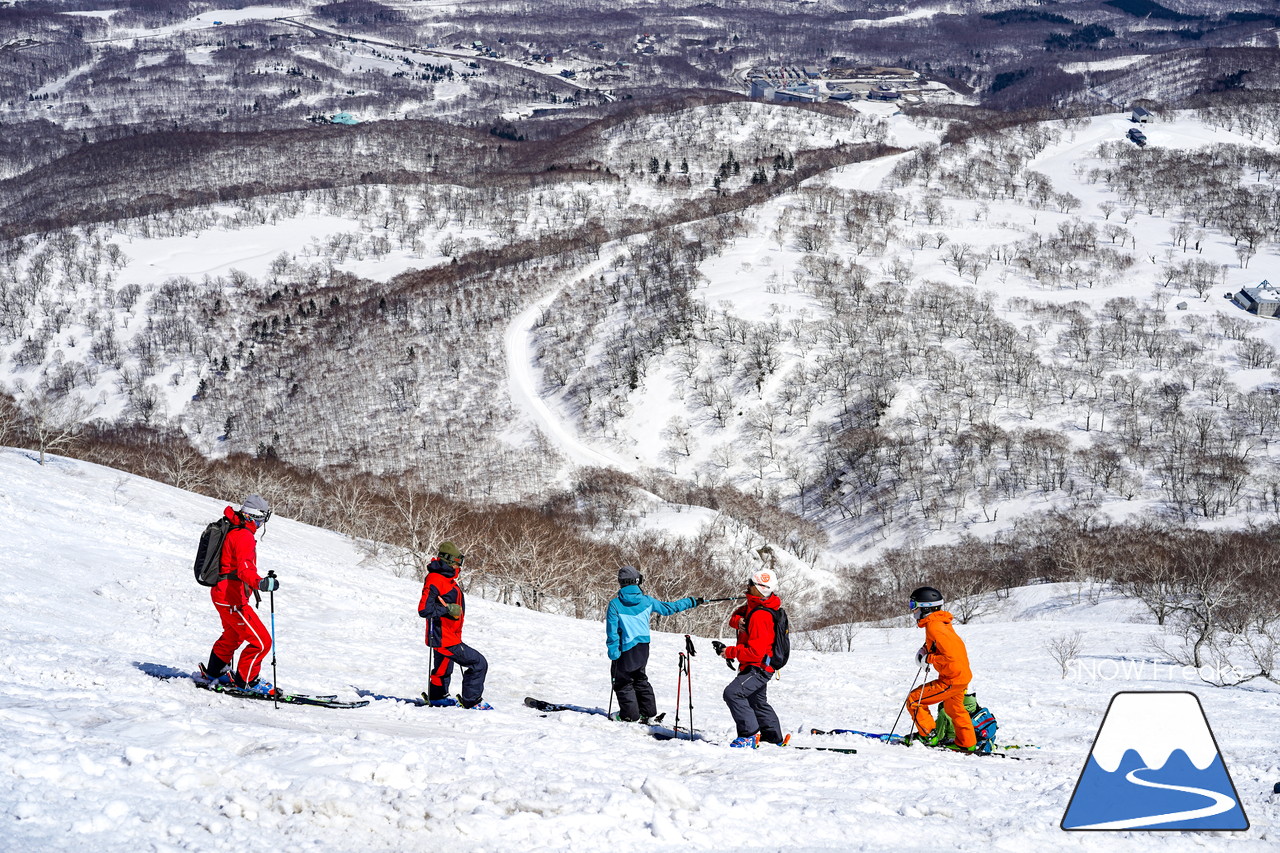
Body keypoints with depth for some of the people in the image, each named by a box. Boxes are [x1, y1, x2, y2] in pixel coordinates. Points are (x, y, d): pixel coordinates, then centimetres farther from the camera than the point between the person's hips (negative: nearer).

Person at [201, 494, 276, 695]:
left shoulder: (232, 531, 13)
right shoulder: (244, 536, -19)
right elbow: (245, 569, -34)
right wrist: (260, 583, -53)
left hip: (222, 593, 11)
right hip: (232, 598, -11)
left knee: (233, 635, 33)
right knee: (261, 641, -10)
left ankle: (215, 672, 48)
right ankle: (245, 680, 3)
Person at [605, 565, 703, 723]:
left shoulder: (615, 604, -15)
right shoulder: (646, 601, -4)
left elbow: (612, 631, -14)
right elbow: (669, 608, 7)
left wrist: (613, 651, -7)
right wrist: (693, 602, 19)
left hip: (626, 650, -5)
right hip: (643, 649, 5)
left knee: (623, 682, 9)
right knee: (639, 678, 23)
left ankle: (630, 715, 8)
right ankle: (648, 712, 26)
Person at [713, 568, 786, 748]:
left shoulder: (760, 615, -27)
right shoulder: (753, 605, 4)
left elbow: (755, 652, -29)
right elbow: (736, 616, 13)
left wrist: (729, 652, -23)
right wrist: (738, 621, -12)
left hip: (758, 668, -11)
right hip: (760, 667, 11)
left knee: (732, 693, -25)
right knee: (758, 702, 26)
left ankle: (749, 736, -23)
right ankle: (774, 737, 41)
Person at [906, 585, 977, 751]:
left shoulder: (934, 627, -24)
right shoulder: (940, 622, 7)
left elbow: (950, 655, -30)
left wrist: (928, 659, -20)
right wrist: (925, 651, 5)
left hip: (952, 679, -10)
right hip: (962, 676, 10)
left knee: (914, 700, -5)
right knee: (954, 709, 31)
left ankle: (928, 737, 2)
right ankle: (967, 743, 44)